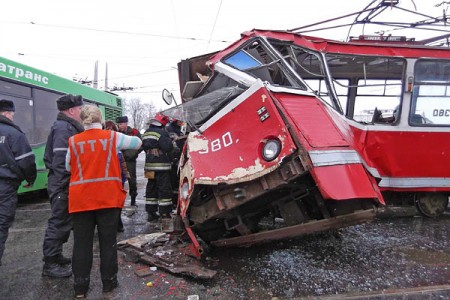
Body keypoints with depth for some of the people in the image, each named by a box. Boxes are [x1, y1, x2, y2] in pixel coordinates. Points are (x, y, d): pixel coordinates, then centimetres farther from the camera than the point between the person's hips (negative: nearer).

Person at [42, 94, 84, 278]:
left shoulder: (69, 127, 16)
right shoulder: (64, 128, -16)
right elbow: (60, 160, -23)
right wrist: (64, 186, -23)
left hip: (65, 183, 10)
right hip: (63, 185, -10)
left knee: (63, 221, 18)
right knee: (59, 222, -2)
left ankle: (55, 256, 31)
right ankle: (50, 264, 8)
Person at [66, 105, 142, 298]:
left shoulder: (73, 141, 3)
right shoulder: (113, 137, 0)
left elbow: (68, 167, 12)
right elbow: (138, 143, 12)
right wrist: (122, 145, 27)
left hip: (80, 199, 1)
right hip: (108, 197, -1)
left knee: (82, 242, 10)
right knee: (108, 240, 9)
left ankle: (80, 286, 18)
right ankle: (109, 281, 19)